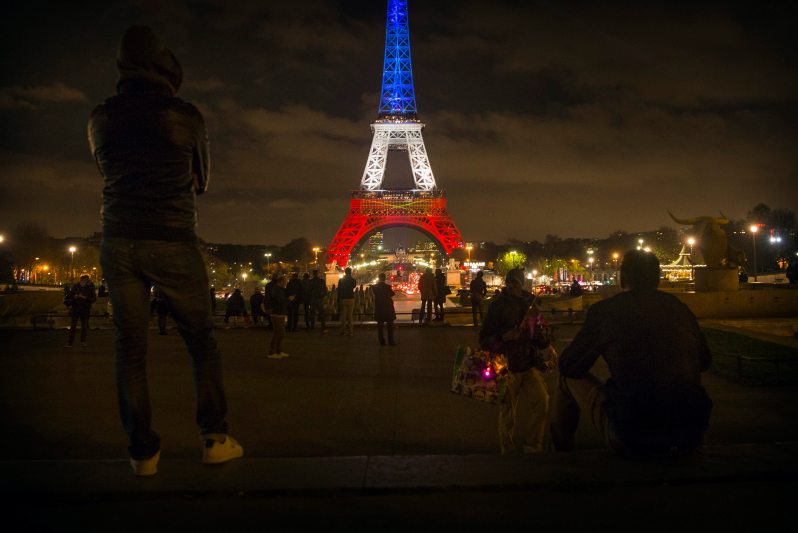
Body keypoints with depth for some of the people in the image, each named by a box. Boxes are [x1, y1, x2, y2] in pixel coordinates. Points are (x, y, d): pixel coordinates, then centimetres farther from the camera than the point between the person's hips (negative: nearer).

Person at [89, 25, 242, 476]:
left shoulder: (101, 118, 7)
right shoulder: (186, 116, -3)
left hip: (119, 243, 3)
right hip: (173, 241, -3)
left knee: (131, 346, 7)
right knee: (202, 340, 9)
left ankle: (144, 451, 9)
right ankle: (215, 438, 8)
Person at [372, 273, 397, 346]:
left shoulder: (374, 287, -5)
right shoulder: (387, 286, -14)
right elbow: (392, 294, 0)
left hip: (378, 308, 3)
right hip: (388, 307, -3)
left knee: (380, 325, 8)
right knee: (390, 325, 7)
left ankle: (382, 341, 8)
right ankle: (391, 341, 5)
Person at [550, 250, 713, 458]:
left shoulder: (604, 310, -5)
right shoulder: (679, 308, 6)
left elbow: (569, 367, 4)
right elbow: (704, 361, 21)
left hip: (631, 441, -4)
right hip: (691, 437, 5)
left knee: (570, 379, 17)